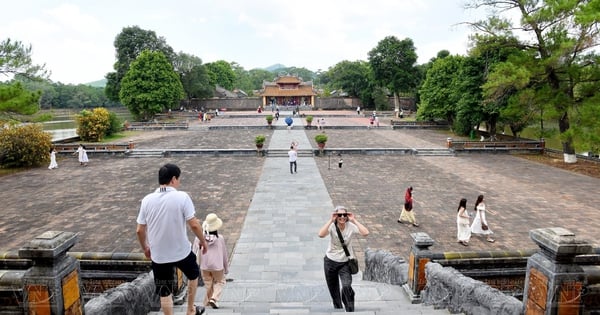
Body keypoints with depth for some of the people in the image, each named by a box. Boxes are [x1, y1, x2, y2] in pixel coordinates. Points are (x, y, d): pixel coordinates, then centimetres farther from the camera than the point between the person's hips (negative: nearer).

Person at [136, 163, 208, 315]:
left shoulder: (147, 200, -5)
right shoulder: (182, 197, -17)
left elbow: (140, 230, 1)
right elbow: (194, 224, -18)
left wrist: (145, 248, 18)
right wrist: (203, 241, -1)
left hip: (158, 255, 3)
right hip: (182, 251, -2)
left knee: (164, 292, 16)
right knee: (193, 275, 27)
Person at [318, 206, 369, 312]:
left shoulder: (351, 226, -15)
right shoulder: (332, 226, -16)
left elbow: (365, 233, -32)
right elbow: (321, 234, -36)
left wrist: (354, 220, -27)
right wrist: (331, 220, -32)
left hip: (345, 263, -1)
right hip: (330, 261, 1)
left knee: (346, 286, -24)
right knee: (333, 290, 16)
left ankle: (350, 311, -1)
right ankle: (338, 309, 43)